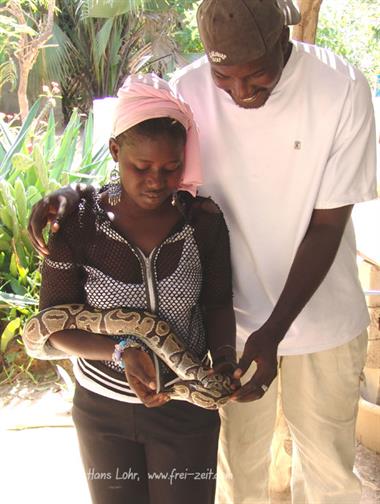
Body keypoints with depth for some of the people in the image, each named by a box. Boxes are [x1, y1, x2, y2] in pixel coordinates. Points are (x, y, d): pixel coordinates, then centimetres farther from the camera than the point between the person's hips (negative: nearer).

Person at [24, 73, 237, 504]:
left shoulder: (204, 221, -13)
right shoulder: (76, 223, -17)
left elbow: (217, 304, 0)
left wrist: (224, 355, -19)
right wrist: (121, 352, -28)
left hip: (186, 405, 0)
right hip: (103, 406, 0)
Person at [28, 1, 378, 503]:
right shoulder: (189, 91, -15)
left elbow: (327, 224, -16)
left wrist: (274, 330, -23)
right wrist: (76, 192, -21)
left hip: (321, 312, 0)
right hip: (234, 314, 1)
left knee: (327, 462, 19)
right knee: (238, 463, 19)